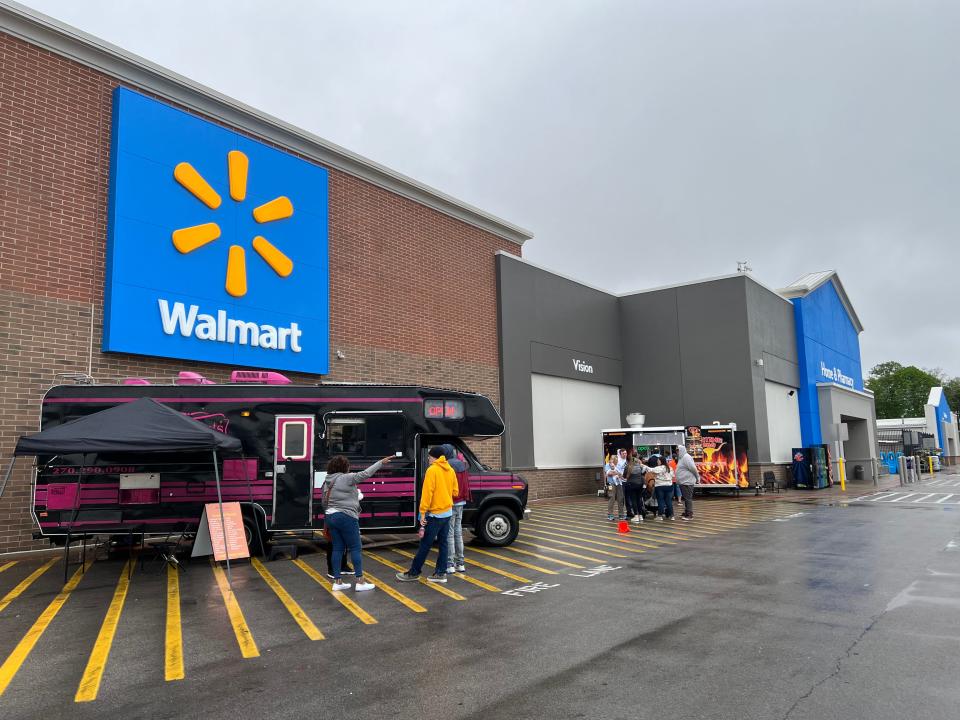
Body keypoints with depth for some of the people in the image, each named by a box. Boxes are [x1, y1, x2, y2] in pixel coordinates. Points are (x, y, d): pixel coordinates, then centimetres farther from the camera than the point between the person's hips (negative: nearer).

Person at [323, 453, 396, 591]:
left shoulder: (327, 481, 11)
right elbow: (365, 474, -18)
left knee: (337, 549, 10)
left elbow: (324, 502, 16)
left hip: (330, 517, 8)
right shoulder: (346, 478, -13)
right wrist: (381, 462, -13)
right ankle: (360, 581, 1)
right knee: (355, 548, 0)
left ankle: (337, 582, 12)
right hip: (346, 517, -8)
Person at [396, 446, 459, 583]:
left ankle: (413, 573, 9)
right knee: (443, 543, 11)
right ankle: (441, 573, 12)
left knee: (425, 545, 1)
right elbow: (455, 491, 12)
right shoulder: (450, 470, 7)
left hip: (435, 513, -7)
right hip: (447, 512, 7)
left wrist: (422, 513, -17)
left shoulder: (432, 470, -14)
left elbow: (427, 493, -18)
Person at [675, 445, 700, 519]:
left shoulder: (686, 457, -15)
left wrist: (697, 477, -12)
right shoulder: (682, 458, 16)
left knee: (688, 498, -6)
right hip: (683, 482, 10)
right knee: (685, 498, 15)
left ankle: (689, 514, -3)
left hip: (687, 482, -10)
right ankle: (686, 512, 23)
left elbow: (693, 468, -20)